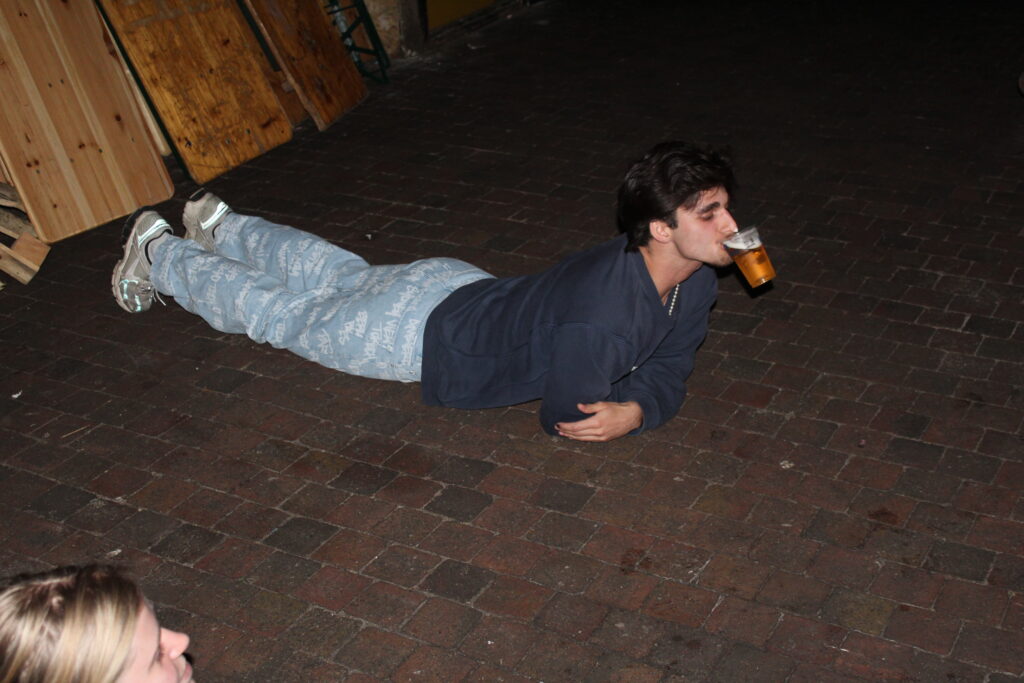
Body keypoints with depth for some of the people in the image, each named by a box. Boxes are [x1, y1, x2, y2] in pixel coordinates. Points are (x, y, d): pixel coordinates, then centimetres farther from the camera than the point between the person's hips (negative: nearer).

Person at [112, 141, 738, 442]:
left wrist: (637, 409, -23)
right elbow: (565, 418, -30)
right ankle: (159, 252, 39)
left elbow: (670, 371, -4)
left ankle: (221, 226, 54)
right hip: (425, 331, -7)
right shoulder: (603, 317, -42)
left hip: (468, 292, 7)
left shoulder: (696, 282, -15)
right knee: (281, 313, 17)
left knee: (338, 274, 30)